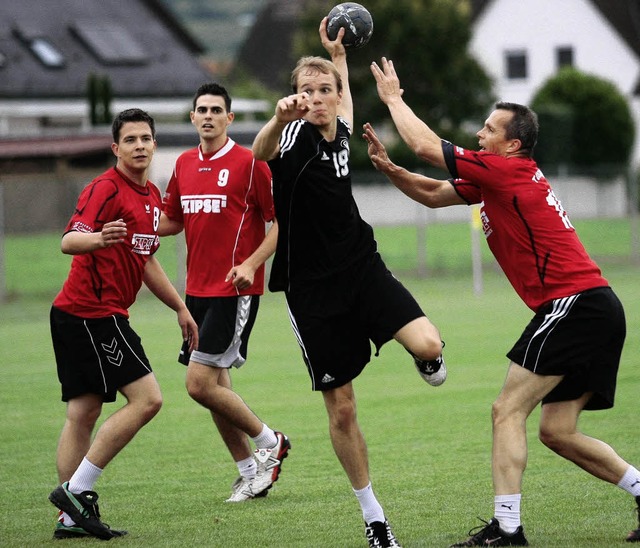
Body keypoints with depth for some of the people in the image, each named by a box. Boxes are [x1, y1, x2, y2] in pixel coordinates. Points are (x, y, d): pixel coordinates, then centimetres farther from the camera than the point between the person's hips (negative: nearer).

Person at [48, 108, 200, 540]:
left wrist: (181, 308, 31)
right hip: (94, 313, -10)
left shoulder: (152, 196, 17)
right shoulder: (106, 189, -13)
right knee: (146, 398, -12)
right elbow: (69, 240, -27)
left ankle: (71, 516, 6)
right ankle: (76, 490, -13)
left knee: (83, 414, 6)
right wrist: (98, 238, -49)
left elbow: (145, 260, 29)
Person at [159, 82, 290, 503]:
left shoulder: (250, 163, -8)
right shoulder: (185, 164, 11)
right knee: (216, 387, 8)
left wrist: (251, 264, -19)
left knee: (200, 383, -12)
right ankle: (250, 472, 21)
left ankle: (269, 442, 7)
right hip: (198, 290, 7)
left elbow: (281, 222, -7)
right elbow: (171, 220, 21)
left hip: (235, 291, -7)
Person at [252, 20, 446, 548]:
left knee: (428, 345, -23)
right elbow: (260, 153, -40)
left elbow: (346, 101, 32)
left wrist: (337, 52, 31)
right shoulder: (295, 136, -13)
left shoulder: (339, 133, 4)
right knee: (341, 409, 1)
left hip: (363, 267, 4)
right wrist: (278, 120, -59)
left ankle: (429, 363, 16)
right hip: (312, 288, -4)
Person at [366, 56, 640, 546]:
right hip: (596, 309, 10)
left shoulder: (507, 169, -10)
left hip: (573, 303, -10)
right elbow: (434, 194, 27)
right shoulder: (497, 178, 19)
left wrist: (393, 97, 7)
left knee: (508, 411, -8)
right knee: (557, 431, 11)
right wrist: (388, 168, 13)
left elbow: (426, 144, -7)